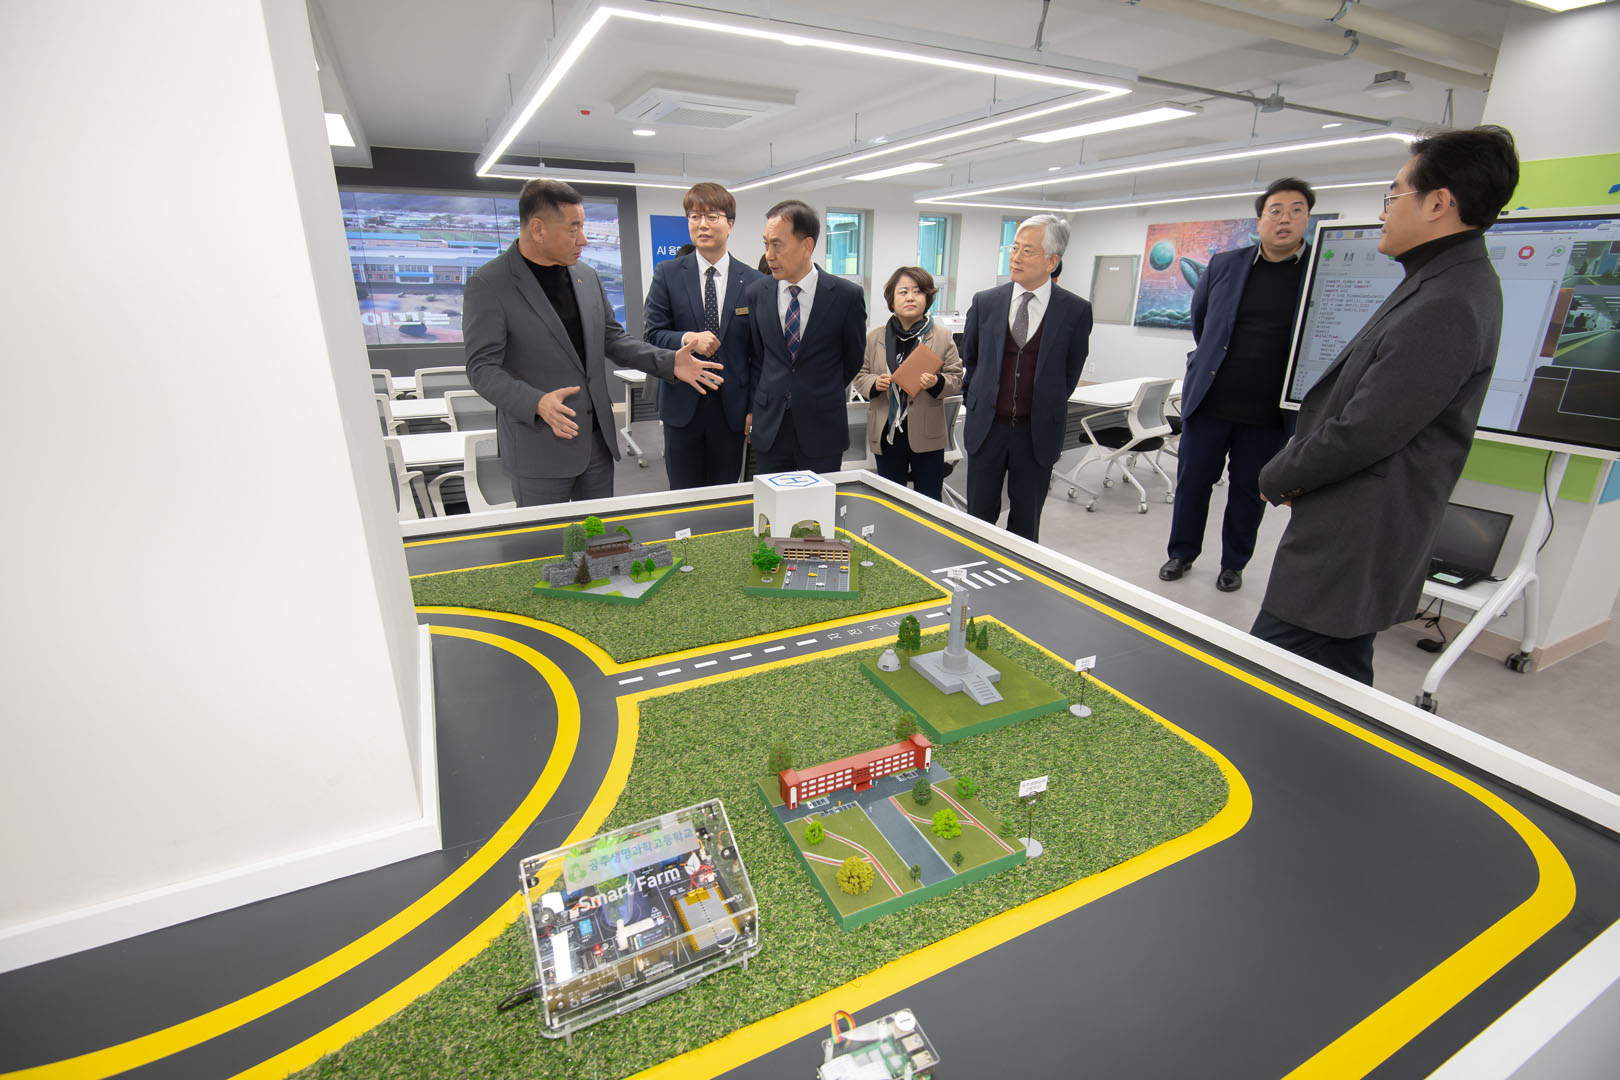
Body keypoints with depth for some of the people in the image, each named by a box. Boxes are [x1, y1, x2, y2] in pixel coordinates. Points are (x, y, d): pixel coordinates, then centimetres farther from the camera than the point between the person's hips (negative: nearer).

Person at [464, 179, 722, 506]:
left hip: (598, 438, 6)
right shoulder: (488, 284, -10)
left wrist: (669, 362, 1)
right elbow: (482, 368, -14)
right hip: (539, 447, -5)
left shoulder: (586, 275, 9)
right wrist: (537, 403, -31)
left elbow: (613, 339, 15)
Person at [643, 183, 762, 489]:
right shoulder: (667, 274, 4)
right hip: (683, 406, 0)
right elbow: (653, 334, 0)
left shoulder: (752, 281, 4)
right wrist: (688, 339, -21)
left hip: (731, 407, 0)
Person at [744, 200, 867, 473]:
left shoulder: (848, 295, -6)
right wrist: (757, 404, 10)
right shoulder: (756, 293, 3)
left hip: (822, 430, -2)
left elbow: (853, 359, 7)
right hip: (769, 428, 2)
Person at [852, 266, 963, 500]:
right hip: (886, 434, 1)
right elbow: (860, 375, 10)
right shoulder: (874, 338, 6)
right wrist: (874, 384, -12)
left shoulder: (942, 337, 2)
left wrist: (937, 383, -18)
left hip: (927, 435, -1)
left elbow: (956, 377, 3)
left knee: (930, 502, 7)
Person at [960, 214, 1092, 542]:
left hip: (1037, 433, -1)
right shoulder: (985, 302, 1)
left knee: (1026, 523, 11)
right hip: (986, 428, 1)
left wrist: (1047, 411, 8)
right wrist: (976, 405, 12)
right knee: (979, 516, 11)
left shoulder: (1075, 311, -4)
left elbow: (1071, 372, 6)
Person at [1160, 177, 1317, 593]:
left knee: (1249, 490, 10)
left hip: (1268, 409, -1)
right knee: (1192, 480, 8)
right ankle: (1182, 553, 26)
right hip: (1209, 399, 1)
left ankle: (1234, 563, 27)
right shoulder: (1224, 265, 3)